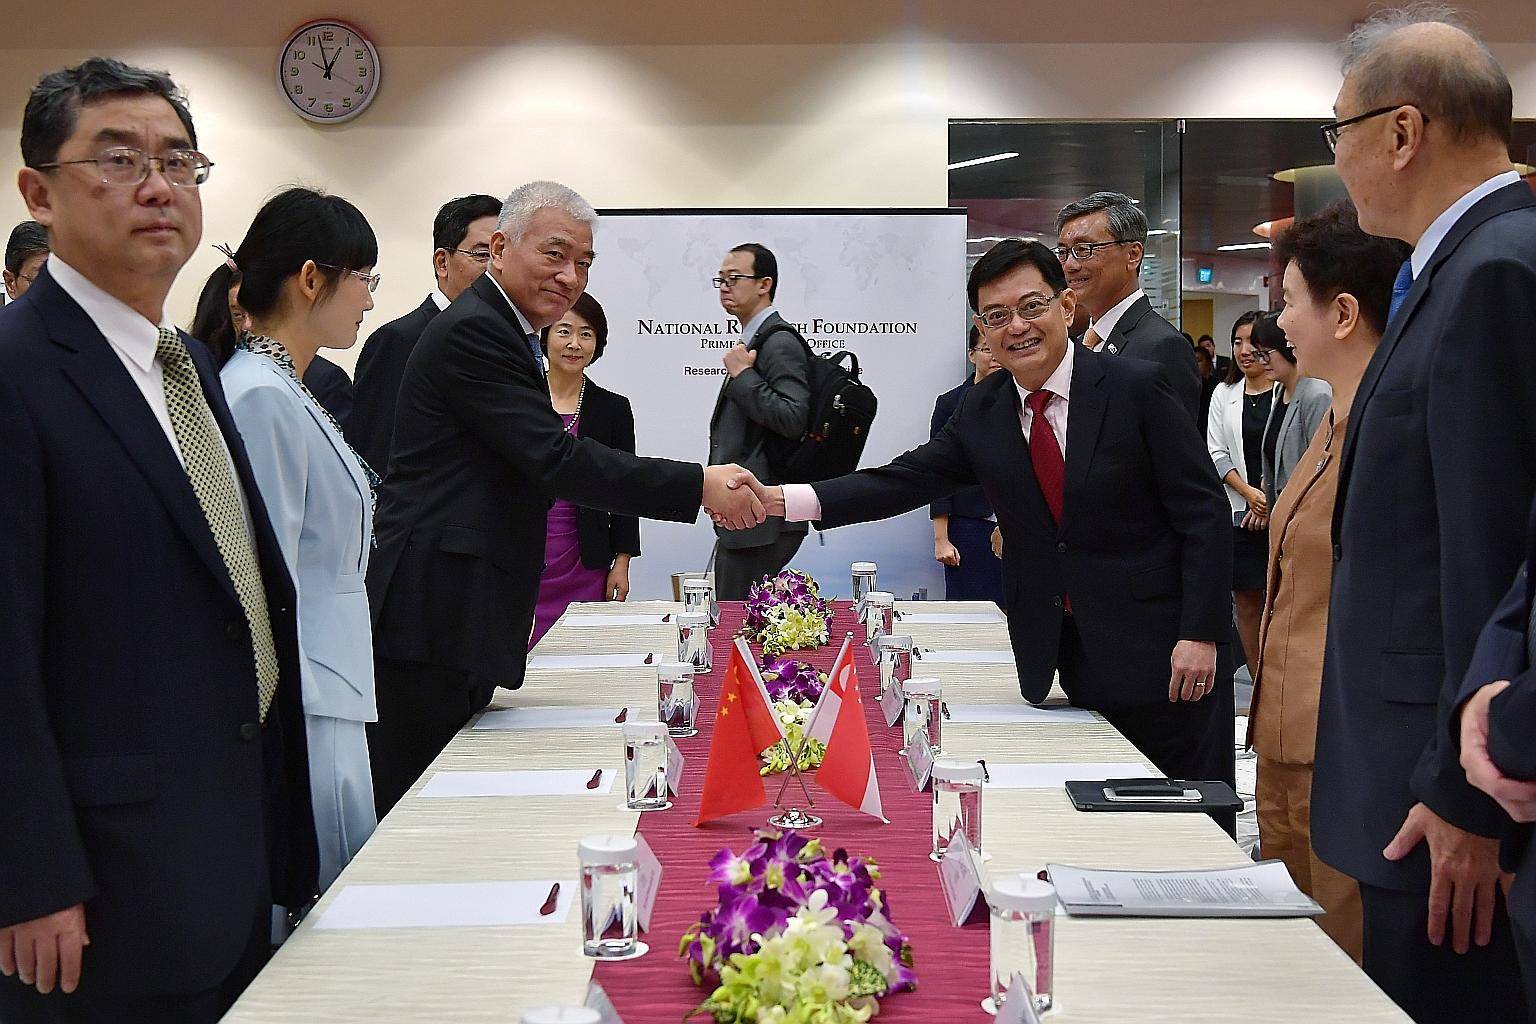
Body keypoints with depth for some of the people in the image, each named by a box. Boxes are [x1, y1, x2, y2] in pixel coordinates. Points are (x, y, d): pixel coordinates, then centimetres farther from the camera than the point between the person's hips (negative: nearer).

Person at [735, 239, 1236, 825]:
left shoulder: (1135, 389, -9)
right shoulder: (982, 414, 5)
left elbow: (1203, 513, -9)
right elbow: (901, 483, 0)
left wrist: (1200, 634, -15)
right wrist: (778, 500, -11)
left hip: (1162, 655, -4)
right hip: (1069, 661, 4)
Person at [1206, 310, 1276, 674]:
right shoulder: (1224, 394, 11)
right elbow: (1215, 453, 7)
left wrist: (1276, 499, -9)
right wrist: (1248, 492, -7)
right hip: (1239, 511, 4)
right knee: (1247, 602, 7)